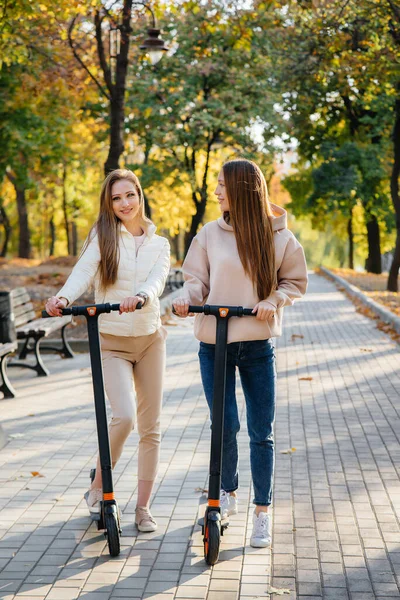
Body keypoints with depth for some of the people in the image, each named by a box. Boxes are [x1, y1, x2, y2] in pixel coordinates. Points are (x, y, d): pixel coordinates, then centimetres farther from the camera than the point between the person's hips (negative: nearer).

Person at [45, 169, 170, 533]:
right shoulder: (103, 236, 1)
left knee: (151, 427, 5)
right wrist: (64, 298, -37)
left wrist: (140, 297, -35)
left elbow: (157, 281, -12)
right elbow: (83, 271, -16)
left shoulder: (159, 244, 8)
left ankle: (143, 507, 18)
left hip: (150, 338, 3)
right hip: (112, 341, -3)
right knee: (124, 416, -19)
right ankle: (98, 488, 5)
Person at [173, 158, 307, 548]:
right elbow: (196, 278, 5)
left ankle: (262, 514, 18)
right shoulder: (211, 233, 0)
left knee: (261, 432, 4)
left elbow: (295, 281, 7)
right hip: (214, 343, 1)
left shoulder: (279, 236, -3)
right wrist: (187, 297, -16)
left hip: (258, 345, -1)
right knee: (225, 426, 3)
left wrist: (273, 300, -12)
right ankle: (227, 493, 30)